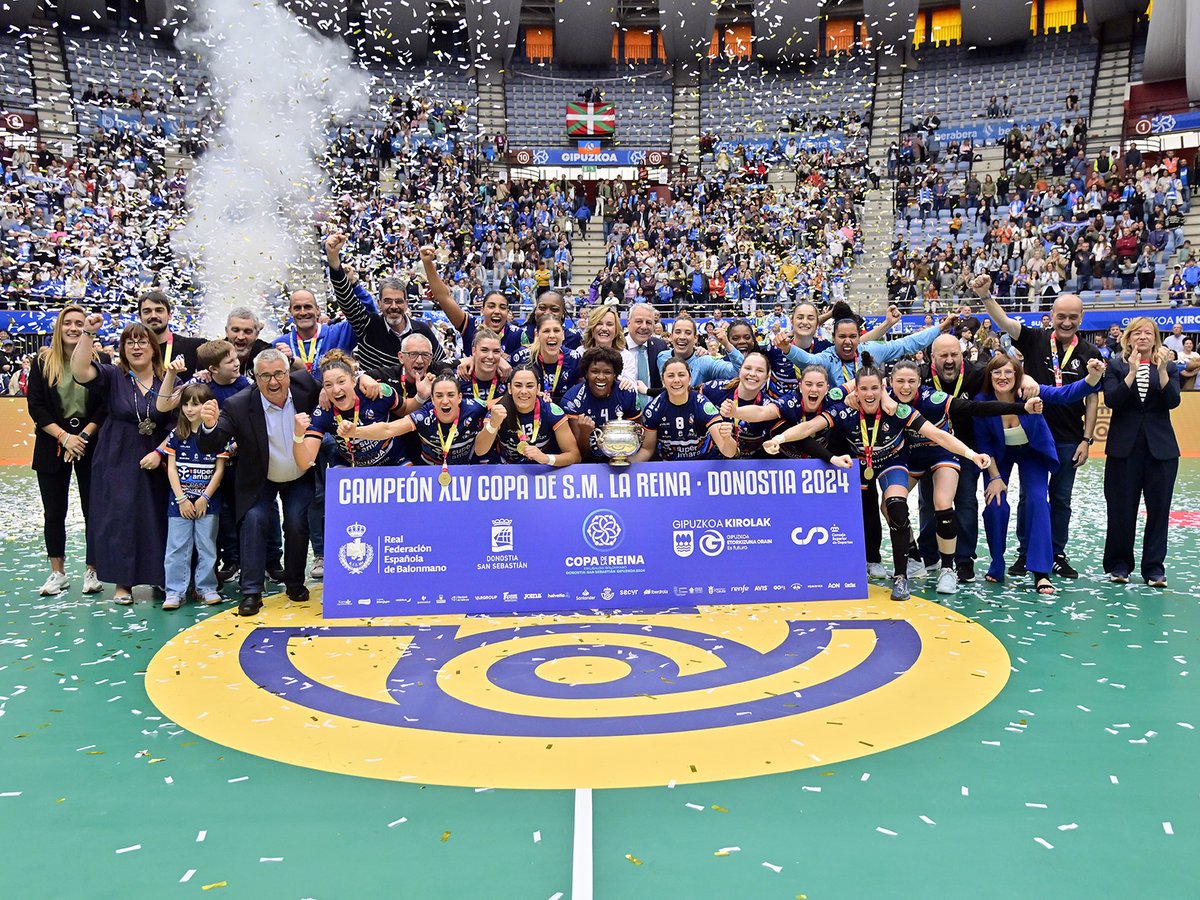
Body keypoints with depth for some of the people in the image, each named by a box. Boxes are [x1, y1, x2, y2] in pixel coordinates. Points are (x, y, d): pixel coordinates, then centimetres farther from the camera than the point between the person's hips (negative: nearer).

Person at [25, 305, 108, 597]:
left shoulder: (101, 360, -1)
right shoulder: (43, 362, 2)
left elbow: (105, 406, -3)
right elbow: (35, 406, -1)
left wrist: (83, 437, -12)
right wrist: (64, 437, -12)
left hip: (91, 444, -1)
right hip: (53, 445, 2)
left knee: (94, 509, 1)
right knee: (54, 512, 7)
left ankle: (92, 571, 12)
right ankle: (58, 573, 19)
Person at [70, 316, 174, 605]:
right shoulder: (113, 376, 0)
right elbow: (80, 371, -19)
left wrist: (159, 453, -11)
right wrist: (88, 333, -25)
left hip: (156, 463, 1)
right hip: (117, 462, 0)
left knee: (156, 519, 4)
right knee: (119, 519, 2)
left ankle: (157, 577, 17)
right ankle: (122, 582, 12)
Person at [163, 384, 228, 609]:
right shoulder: (177, 435, 3)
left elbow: (219, 470, -3)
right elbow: (171, 468, 1)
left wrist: (204, 498, -9)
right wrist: (181, 499, -8)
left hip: (208, 502, -1)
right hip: (179, 501, 1)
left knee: (207, 547, 5)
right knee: (177, 547, 1)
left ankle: (206, 588, 15)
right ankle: (174, 592, 6)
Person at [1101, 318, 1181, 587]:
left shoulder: (1167, 367, 8)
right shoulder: (1116, 366, 4)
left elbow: (1172, 401, -7)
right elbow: (1111, 400, -10)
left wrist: (1162, 370, -18)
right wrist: (1132, 373, -19)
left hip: (1160, 447, 1)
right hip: (1124, 447, -1)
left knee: (1158, 509, 3)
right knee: (1121, 509, 2)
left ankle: (1154, 567, 11)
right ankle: (1119, 564, 14)